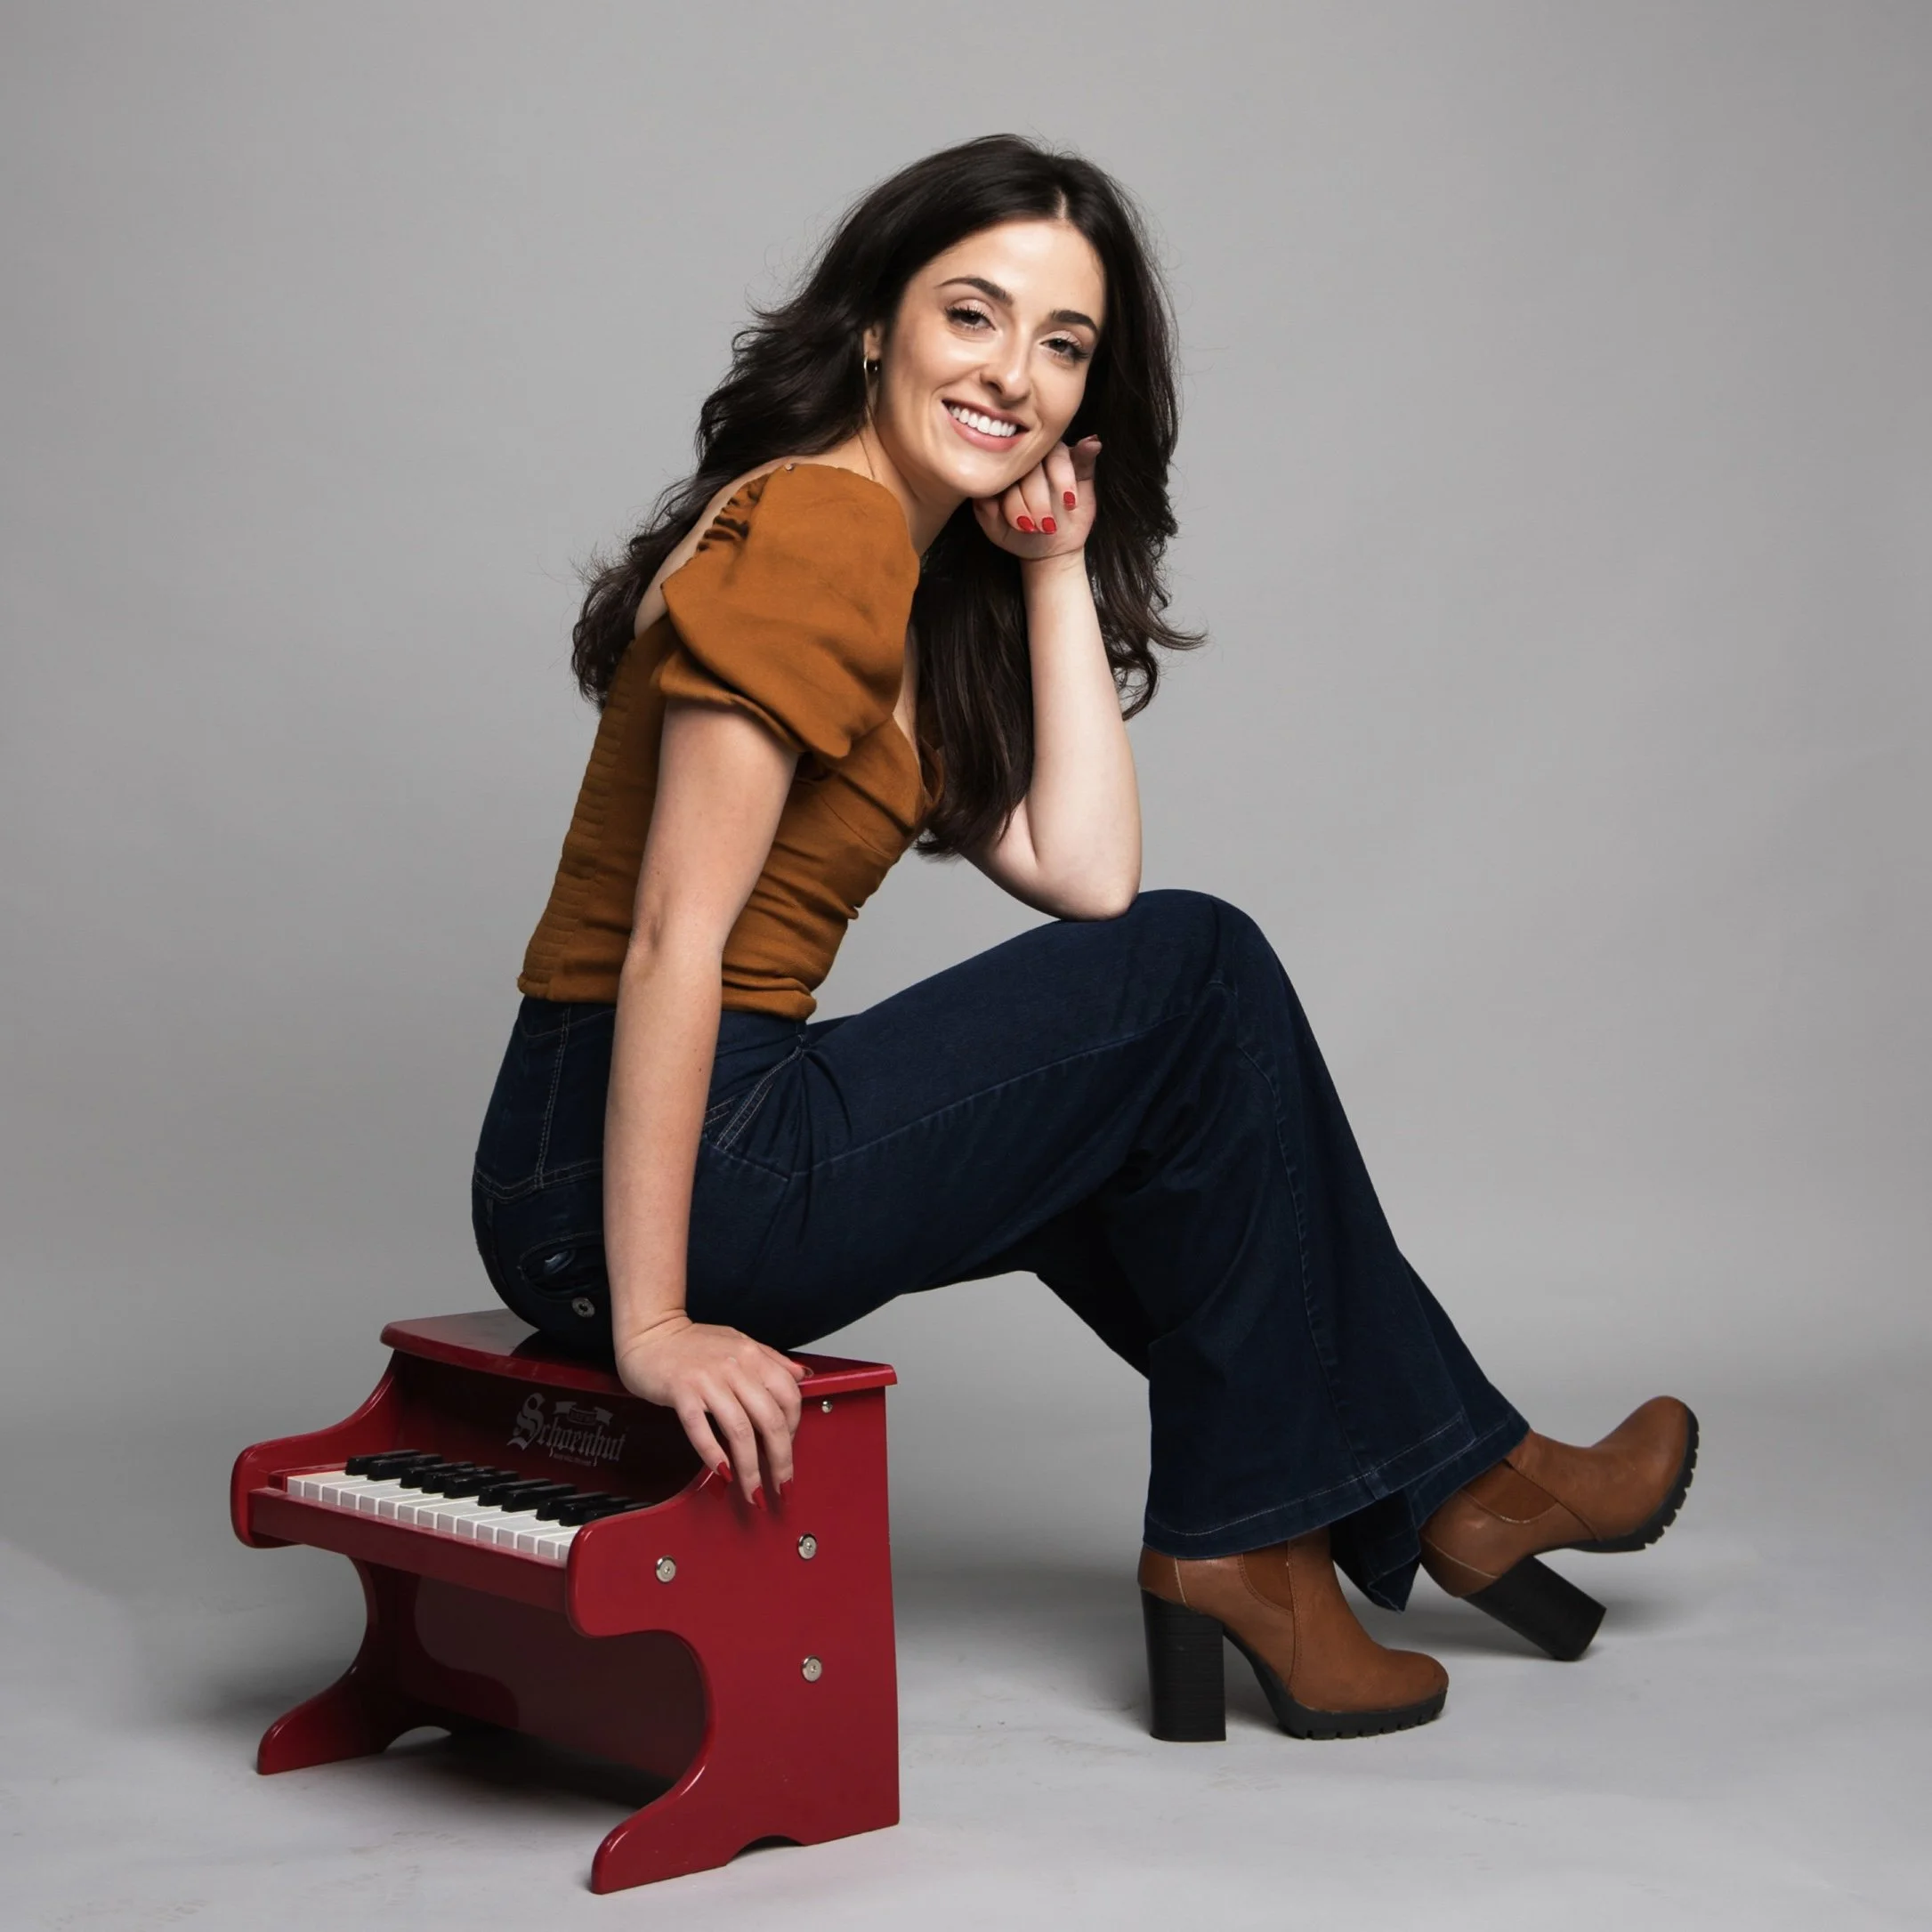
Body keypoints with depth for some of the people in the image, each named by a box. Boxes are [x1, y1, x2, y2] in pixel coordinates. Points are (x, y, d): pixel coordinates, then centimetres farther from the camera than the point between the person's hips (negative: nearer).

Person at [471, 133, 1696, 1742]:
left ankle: (1446, 1489, 29)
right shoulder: (818, 533, -16)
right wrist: (654, 1323, -23)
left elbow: (1083, 873, 3)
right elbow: (672, 936, -22)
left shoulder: (931, 578, 14)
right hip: (620, 1182, -10)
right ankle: (1244, 1535, 9)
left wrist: (1057, 568, 3)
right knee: (1199, 980, -4)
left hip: (713, 1137, 10)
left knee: (1150, 1111, 20)